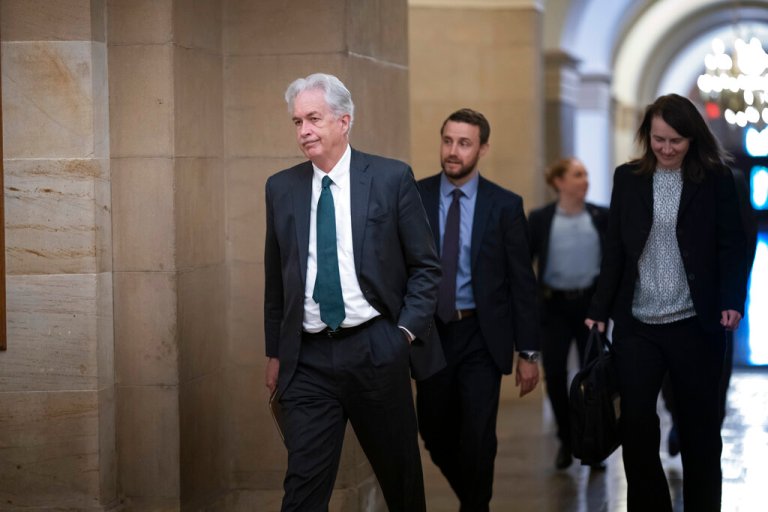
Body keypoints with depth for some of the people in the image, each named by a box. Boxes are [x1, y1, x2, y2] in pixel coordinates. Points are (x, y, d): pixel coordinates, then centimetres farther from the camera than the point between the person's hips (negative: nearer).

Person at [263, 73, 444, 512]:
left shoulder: (392, 179, -1)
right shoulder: (282, 188, 7)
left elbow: (426, 266, 2)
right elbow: (276, 277, 14)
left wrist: (407, 331, -7)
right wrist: (275, 353, 14)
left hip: (377, 349, -1)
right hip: (308, 359, 2)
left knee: (400, 472, 12)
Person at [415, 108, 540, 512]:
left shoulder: (505, 205, -3)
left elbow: (522, 281, -1)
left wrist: (528, 351, -3)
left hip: (482, 337, -2)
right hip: (431, 334, 2)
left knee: (477, 439, -8)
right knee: (435, 434, 12)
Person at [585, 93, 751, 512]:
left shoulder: (715, 179, -1)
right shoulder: (628, 178, 6)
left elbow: (732, 245, -2)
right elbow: (614, 250, 8)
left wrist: (732, 301, -15)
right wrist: (599, 310, 4)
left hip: (694, 325, -2)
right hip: (636, 325, 2)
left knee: (699, 428, 6)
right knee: (636, 423, 0)